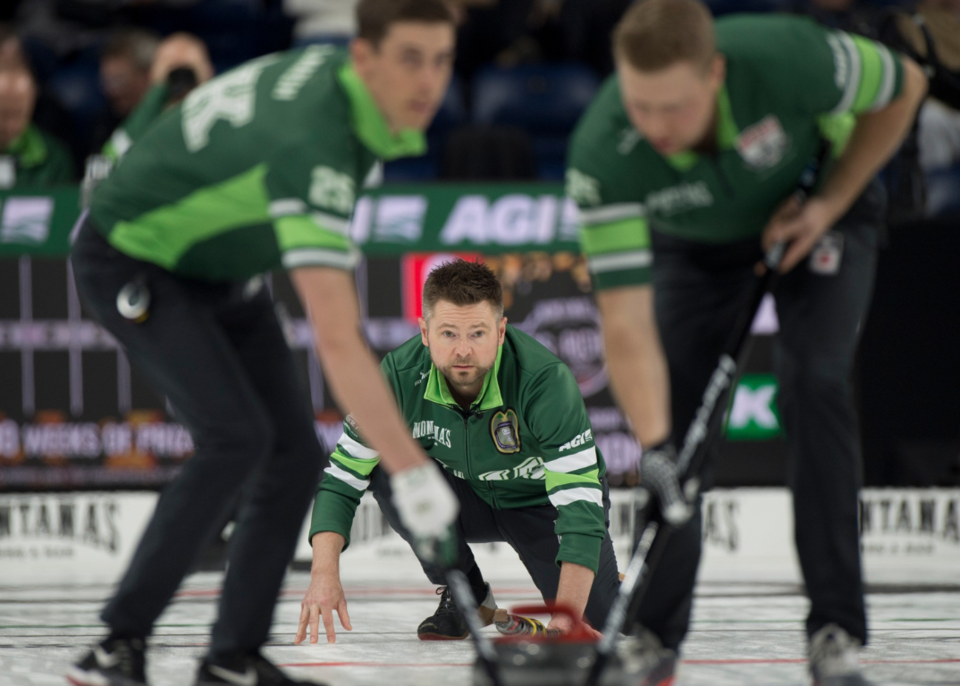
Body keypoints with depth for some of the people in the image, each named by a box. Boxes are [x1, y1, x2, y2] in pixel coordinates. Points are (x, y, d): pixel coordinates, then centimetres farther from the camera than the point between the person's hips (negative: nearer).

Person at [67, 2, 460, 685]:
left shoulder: (331, 66, -12)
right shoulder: (312, 147, -39)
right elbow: (337, 339, -44)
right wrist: (411, 470, -45)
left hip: (217, 263, 9)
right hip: (132, 262, -9)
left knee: (296, 450, 0)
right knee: (237, 436, -24)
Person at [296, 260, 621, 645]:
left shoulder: (546, 380, -34)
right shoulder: (399, 377, -25)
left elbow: (579, 503, -37)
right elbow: (341, 477, -18)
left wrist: (567, 616, -47)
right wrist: (325, 575, -34)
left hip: (543, 503, -3)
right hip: (470, 500, 3)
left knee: (598, 621, -22)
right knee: (389, 473, -26)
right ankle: (466, 597, -3)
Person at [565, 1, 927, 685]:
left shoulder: (787, 58, -41)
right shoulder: (601, 154, -38)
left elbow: (904, 86, -18)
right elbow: (626, 323, -38)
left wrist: (827, 204, -20)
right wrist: (655, 447, -50)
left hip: (819, 212, -2)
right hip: (696, 240, 2)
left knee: (814, 382, -20)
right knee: (677, 406, -8)